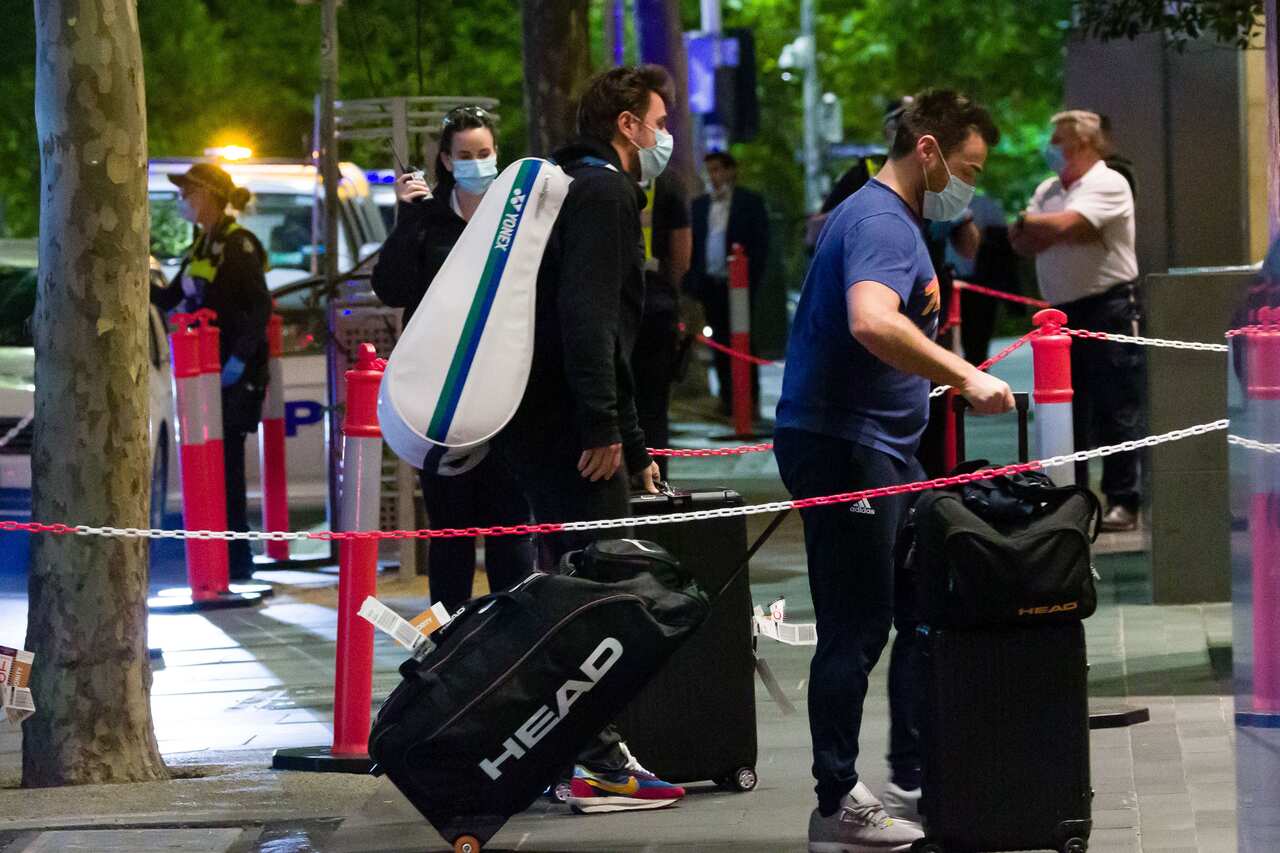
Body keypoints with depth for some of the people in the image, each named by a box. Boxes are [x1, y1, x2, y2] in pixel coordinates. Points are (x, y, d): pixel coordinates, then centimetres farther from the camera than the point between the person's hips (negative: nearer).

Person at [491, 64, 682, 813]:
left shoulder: (588, 190, 23)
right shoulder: (604, 193, -9)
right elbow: (587, 316, -22)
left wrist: (636, 446, 30)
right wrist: (605, 429, -24)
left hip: (544, 423, 10)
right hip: (570, 424, -10)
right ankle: (601, 763, -8)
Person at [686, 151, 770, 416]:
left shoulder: (750, 202, 1)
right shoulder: (700, 205, 13)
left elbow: (760, 244, -2)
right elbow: (692, 245, 12)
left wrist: (752, 280, -11)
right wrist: (691, 284, 3)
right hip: (709, 283, 4)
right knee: (720, 343, 4)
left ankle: (749, 397, 4)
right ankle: (727, 397, 8)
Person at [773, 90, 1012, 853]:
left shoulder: (898, 220, 17)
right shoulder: (878, 223, -17)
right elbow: (872, 324, -35)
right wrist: (965, 375, -34)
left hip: (884, 448, 11)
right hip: (842, 447, -11)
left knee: (921, 613, 15)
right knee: (857, 631, -7)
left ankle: (917, 780, 22)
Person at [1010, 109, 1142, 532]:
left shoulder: (1107, 184, -6)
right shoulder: (1047, 190, 18)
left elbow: (1062, 225, -19)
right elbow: (1023, 243, 6)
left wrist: (1030, 223, -2)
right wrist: (1053, 231, -12)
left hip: (1109, 306, -8)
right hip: (1063, 312, 8)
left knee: (1115, 409, -7)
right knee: (1067, 411, 10)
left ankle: (1123, 501, -5)